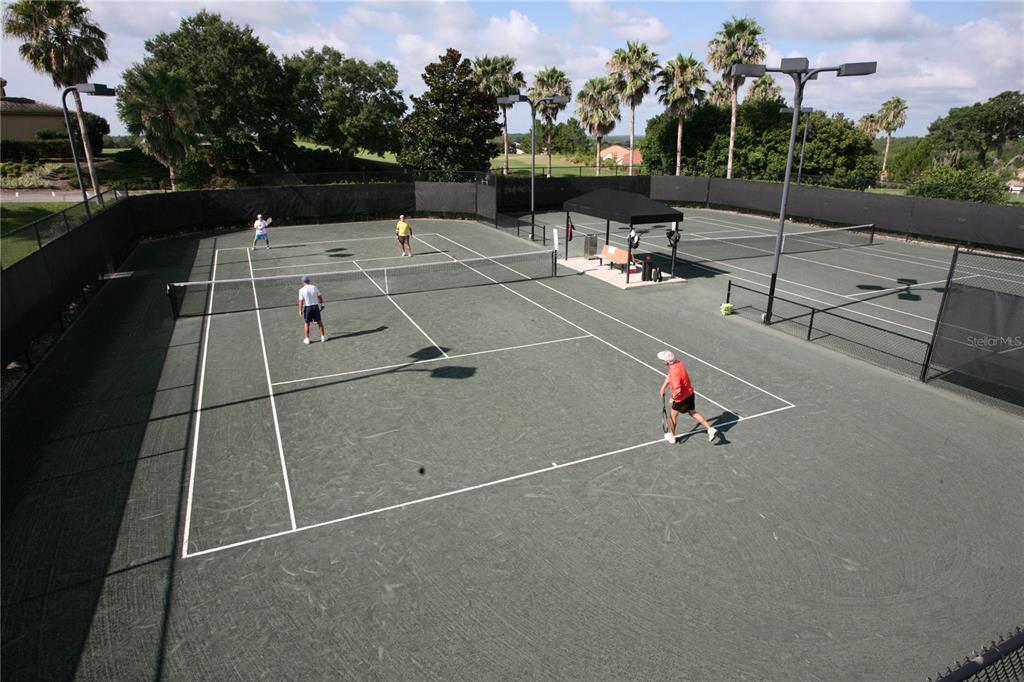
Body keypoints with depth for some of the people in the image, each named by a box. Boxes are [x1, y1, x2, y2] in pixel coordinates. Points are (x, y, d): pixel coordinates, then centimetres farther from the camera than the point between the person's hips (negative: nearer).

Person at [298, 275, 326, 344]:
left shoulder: (302, 290, -9)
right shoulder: (315, 287, -3)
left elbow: (301, 301, -9)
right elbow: (320, 297, 3)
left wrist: (300, 311, -1)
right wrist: (321, 304, 18)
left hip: (307, 307, -2)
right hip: (315, 306, 2)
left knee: (306, 323, 11)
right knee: (319, 322, 13)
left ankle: (307, 339, 16)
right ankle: (323, 337, 19)